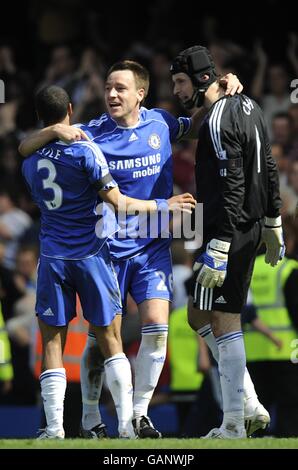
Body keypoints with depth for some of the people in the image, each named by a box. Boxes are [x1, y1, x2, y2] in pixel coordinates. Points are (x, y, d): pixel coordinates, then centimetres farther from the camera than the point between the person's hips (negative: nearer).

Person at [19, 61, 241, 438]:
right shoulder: (91, 134, -7)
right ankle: (90, 419, 14)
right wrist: (56, 131, -25)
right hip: (106, 248, -2)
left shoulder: (160, 124, 0)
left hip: (153, 247, 2)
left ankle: (139, 412, 1)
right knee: (99, 334, -1)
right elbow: (25, 149, -5)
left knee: (156, 324, -11)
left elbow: (195, 126, 23)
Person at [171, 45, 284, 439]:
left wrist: (218, 248, -25)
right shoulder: (247, 106, 13)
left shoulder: (219, 121, -17)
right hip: (250, 227, 10)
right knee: (200, 316, 15)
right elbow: (268, 170, 19)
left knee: (223, 321, -5)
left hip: (227, 230, -10)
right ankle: (250, 407, 11)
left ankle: (234, 425, -3)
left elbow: (232, 188, -23)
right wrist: (273, 225, 26)